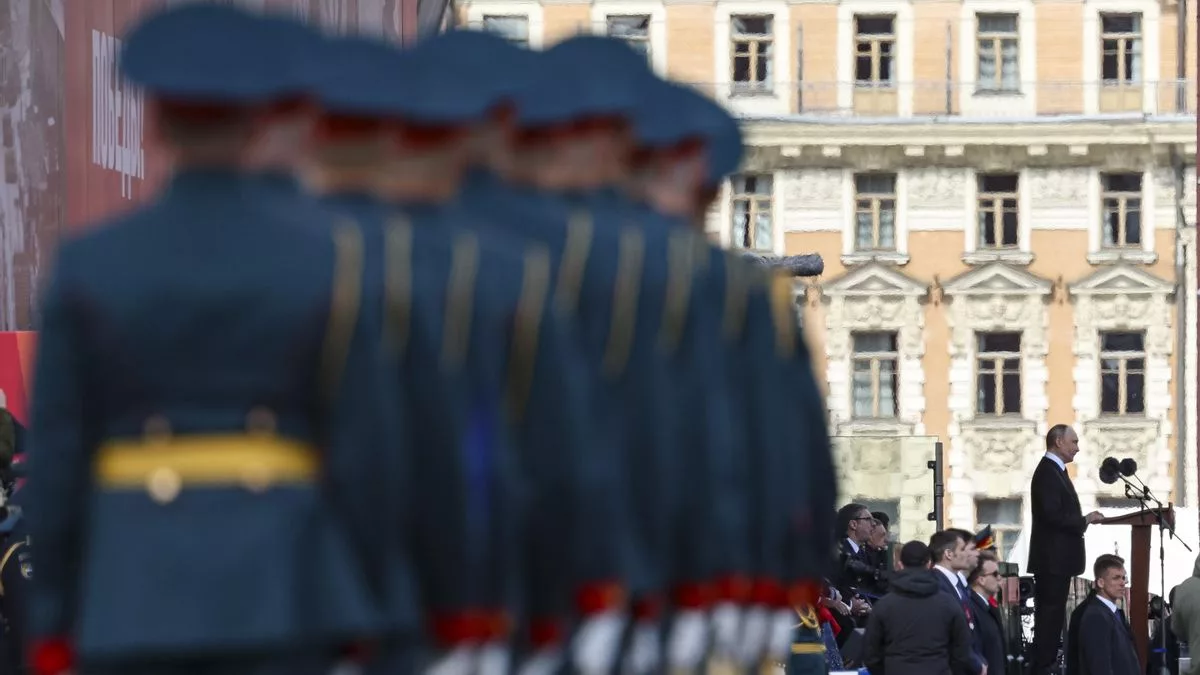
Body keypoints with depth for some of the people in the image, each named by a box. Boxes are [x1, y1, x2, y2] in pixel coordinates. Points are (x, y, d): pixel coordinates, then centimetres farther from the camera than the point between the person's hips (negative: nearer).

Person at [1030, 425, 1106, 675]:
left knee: (1051, 615, 13)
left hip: (1057, 558, 11)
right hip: (1052, 558, -11)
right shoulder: (1047, 472, -16)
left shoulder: (1055, 471, 17)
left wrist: (1083, 520, 7)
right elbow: (1052, 515, -24)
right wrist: (1085, 520, -14)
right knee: (1050, 614, -9)